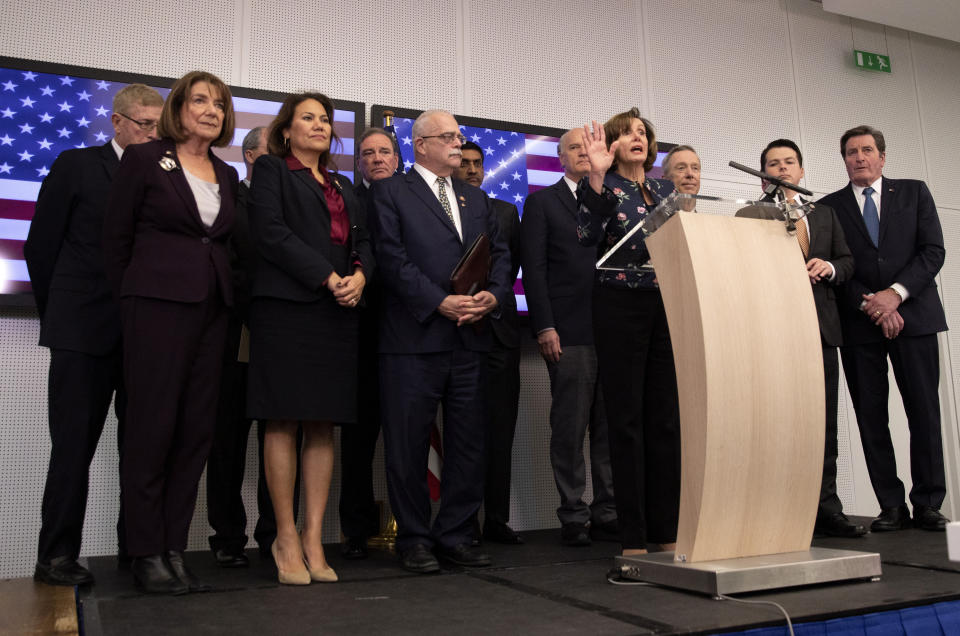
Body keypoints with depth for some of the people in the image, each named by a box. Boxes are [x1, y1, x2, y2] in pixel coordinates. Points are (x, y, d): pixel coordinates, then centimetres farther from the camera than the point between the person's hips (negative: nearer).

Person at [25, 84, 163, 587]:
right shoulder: (76, 165, 4)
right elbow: (40, 246, 4)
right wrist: (60, 313, 5)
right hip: (84, 333, -3)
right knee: (74, 444, 2)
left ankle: (136, 546, 17)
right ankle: (57, 554, 11)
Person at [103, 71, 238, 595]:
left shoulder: (227, 176, 16)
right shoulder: (143, 160, 2)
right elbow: (115, 237, 2)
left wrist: (225, 293, 8)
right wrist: (131, 299, 3)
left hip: (211, 309, 5)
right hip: (158, 304, -5)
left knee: (197, 428, 4)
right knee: (152, 424, -3)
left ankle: (174, 549, 12)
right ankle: (146, 554, 6)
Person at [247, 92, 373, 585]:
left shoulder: (343, 187, 25)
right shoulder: (271, 169, 8)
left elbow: (363, 241, 18)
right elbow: (270, 231, -7)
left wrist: (359, 275, -5)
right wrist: (327, 276, -13)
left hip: (337, 314, 6)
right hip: (286, 307, -5)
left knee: (323, 426, 3)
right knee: (283, 423, -4)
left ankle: (314, 539, 7)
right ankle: (287, 539, 3)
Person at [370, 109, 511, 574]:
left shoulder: (476, 198, 21)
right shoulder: (391, 192, 4)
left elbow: (500, 254, 15)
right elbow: (392, 257, -8)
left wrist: (494, 294, -5)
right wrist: (440, 302, -15)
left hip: (469, 339, 5)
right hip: (415, 337, -5)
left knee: (468, 443, 7)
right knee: (408, 445, 1)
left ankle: (454, 535, 19)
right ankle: (414, 539, 14)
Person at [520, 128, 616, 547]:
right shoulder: (542, 202, 8)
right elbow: (534, 269, 0)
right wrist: (544, 327, -10)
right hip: (569, 334, -4)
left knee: (610, 428, 5)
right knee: (570, 429, -1)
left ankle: (607, 514, 14)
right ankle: (573, 517, 8)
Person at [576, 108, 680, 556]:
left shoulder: (665, 189, 16)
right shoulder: (604, 186, 1)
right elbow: (588, 236, -18)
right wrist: (597, 176, -23)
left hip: (666, 306, 5)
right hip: (620, 305, -5)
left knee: (666, 418, 6)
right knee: (627, 420, -2)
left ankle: (667, 531, 15)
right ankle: (633, 538, 4)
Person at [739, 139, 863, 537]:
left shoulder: (825, 213, 21)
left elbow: (847, 261, 19)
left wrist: (829, 267, -2)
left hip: (820, 326, 5)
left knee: (824, 423, 5)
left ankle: (826, 509, 11)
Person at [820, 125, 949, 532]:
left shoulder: (914, 193, 11)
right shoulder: (829, 207, 10)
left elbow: (933, 251, 2)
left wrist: (895, 293, -11)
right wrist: (870, 304, -10)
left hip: (913, 315, 0)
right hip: (859, 324, 0)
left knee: (924, 413, -1)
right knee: (871, 418, 1)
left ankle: (928, 504, 8)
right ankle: (892, 506, 8)